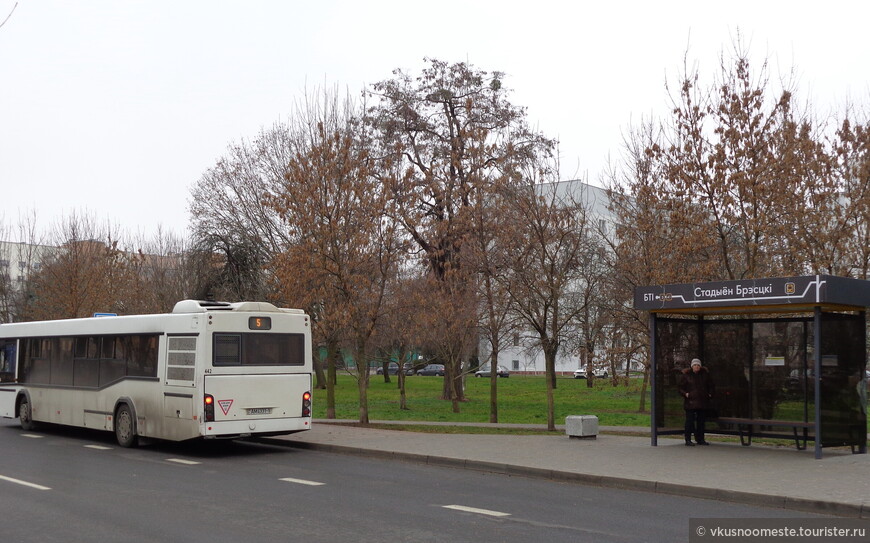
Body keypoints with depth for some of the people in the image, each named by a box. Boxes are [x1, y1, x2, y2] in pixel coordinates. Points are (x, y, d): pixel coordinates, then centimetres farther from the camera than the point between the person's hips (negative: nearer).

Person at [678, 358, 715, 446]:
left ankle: (700, 439, 20)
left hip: (703, 402, 4)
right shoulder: (686, 375, 1)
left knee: (701, 421, 9)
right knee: (690, 420, -7)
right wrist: (685, 393, -13)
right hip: (690, 402, -4)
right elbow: (681, 387, 4)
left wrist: (710, 394, 5)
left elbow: (711, 386, 19)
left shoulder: (705, 374, 10)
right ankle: (688, 440, -4)